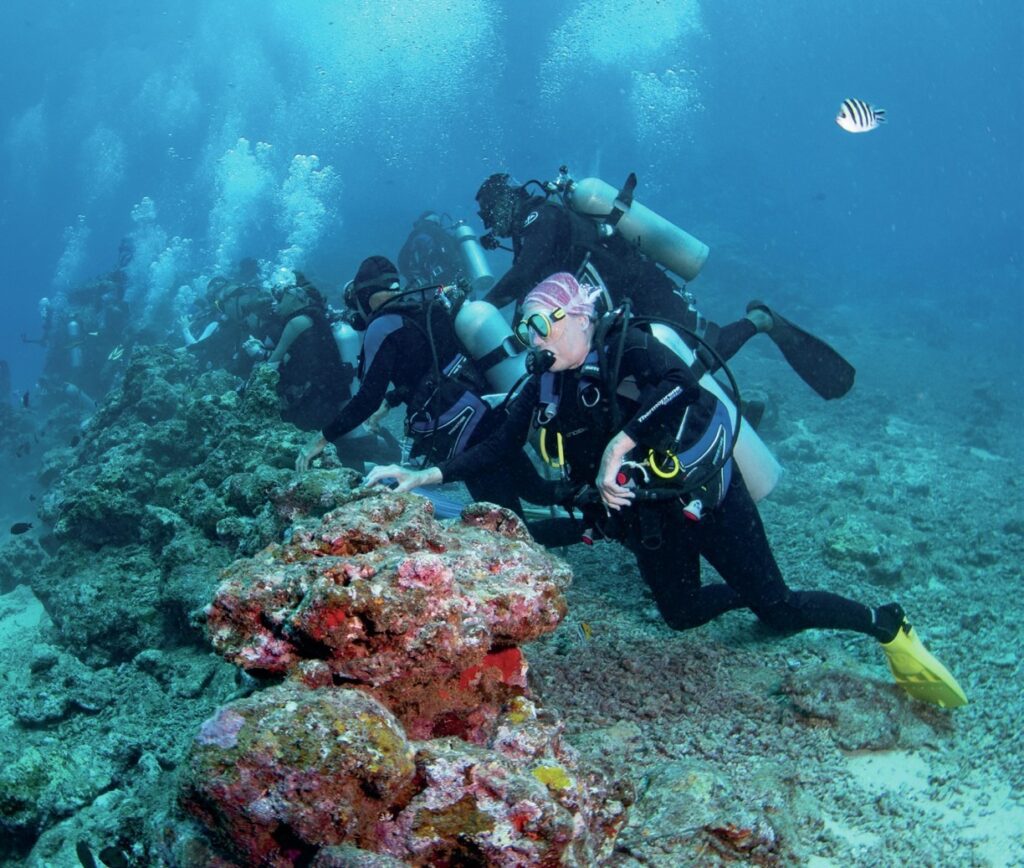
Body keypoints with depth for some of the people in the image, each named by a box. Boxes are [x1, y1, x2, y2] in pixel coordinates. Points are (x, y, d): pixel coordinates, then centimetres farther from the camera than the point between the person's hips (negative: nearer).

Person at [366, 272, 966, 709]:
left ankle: (889, 627, 16)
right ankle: (744, 591, 41)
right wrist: (425, 476, -8)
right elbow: (498, 450, 1)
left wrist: (619, 444, -42)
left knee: (777, 609, -7)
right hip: (648, 515, 7)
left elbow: (681, 387, -38)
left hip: (705, 493, -7)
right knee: (682, 614, 12)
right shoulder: (546, 388, 1)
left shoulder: (625, 347, -18)